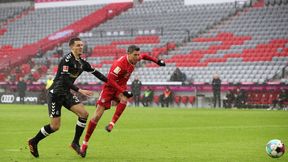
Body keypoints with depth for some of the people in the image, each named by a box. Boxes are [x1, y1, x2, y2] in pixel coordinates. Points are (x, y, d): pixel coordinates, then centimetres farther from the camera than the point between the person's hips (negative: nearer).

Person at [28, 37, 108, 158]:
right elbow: (65, 80, -24)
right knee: (55, 126, -7)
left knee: (84, 113, -10)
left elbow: (96, 73, 17)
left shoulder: (82, 63, 7)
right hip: (55, 93, -8)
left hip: (66, 94, 8)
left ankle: (75, 142, 3)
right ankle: (33, 142, 15)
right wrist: (80, 90, -30)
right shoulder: (67, 59, -17)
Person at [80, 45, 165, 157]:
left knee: (124, 100, -33)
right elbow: (110, 79, -31)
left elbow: (144, 56, 19)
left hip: (121, 87, 6)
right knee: (97, 116, -8)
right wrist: (123, 92, -36)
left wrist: (157, 61, 14)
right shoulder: (120, 63, -29)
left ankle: (112, 124, -25)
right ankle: (85, 143, 1)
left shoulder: (135, 58, -6)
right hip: (109, 87, -6)